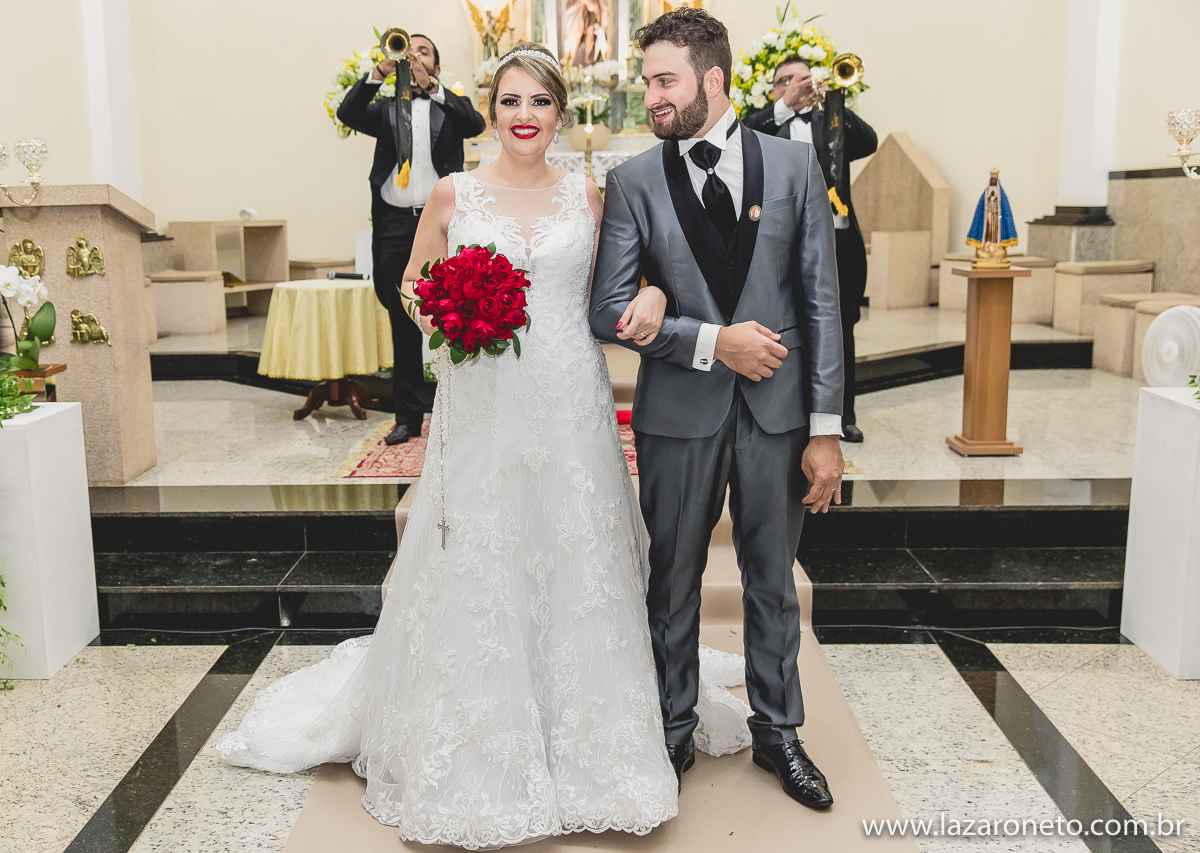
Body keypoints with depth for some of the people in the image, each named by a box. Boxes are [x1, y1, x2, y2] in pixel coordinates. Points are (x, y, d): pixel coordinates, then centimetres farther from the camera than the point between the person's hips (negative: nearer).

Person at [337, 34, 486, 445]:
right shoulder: (386, 108, 16)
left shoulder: (451, 107, 12)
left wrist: (432, 88, -21)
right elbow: (348, 114, -3)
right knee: (403, 326, 7)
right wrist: (380, 72, -14)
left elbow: (476, 123, -10)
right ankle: (408, 415, 15)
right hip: (394, 226, 2)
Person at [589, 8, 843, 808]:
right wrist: (713, 341, -16)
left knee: (774, 582, 14)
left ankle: (778, 731, 34)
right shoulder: (632, 183, -2)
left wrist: (826, 429, -6)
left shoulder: (794, 165, -1)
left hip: (778, 411, 0)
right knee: (674, 583, 13)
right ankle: (674, 733, 33)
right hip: (679, 414, 0)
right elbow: (610, 311, -6)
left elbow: (822, 302, -2)